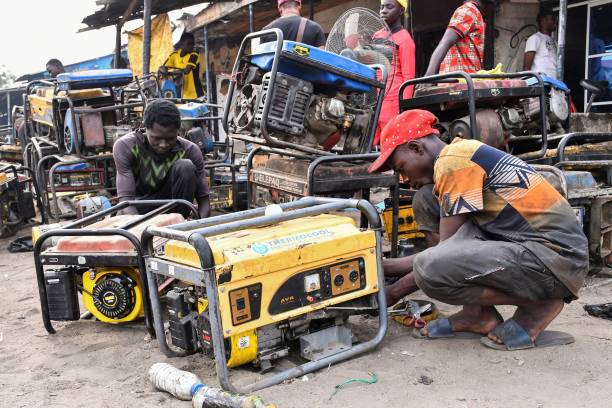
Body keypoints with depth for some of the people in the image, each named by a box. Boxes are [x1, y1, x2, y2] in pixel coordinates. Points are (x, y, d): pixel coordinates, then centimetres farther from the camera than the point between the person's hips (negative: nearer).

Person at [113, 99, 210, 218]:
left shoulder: (190, 150, -21)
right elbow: (125, 198, -30)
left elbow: (204, 200, -20)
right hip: (140, 211, -1)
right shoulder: (125, 147, -24)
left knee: (185, 167, -28)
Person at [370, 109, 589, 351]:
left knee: (430, 270, -26)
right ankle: (477, 314, 6)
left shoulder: (453, 160, -12)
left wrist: (395, 292, 0)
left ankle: (537, 305, -3)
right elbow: (449, 247, 17)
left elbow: (448, 251, -12)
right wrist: (383, 267, 16)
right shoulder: (461, 157, 17)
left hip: (557, 258, -10)